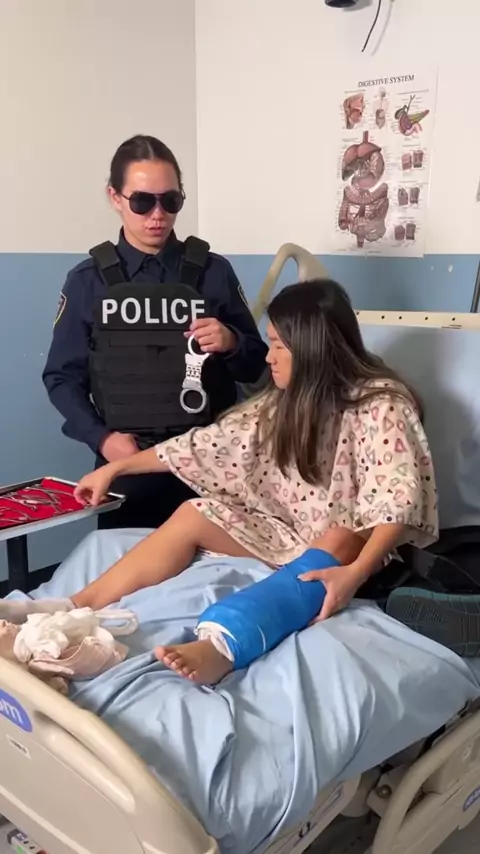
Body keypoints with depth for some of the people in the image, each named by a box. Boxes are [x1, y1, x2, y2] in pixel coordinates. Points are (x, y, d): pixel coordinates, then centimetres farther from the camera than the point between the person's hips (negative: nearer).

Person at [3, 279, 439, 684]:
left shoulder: (381, 405, -17)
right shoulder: (284, 402, 4)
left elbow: (400, 500, -26)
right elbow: (209, 444, 8)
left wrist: (356, 571, -41)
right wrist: (116, 467, 9)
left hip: (353, 544, -6)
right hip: (290, 530, 7)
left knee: (331, 548, -39)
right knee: (193, 515, -11)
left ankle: (221, 647, -64)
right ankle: (76, 608, -20)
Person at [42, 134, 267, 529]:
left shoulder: (214, 272, 2)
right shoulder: (87, 281, 2)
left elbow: (256, 366, 8)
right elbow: (63, 377, 4)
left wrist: (231, 344, -13)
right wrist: (100, 438, -10)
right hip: (126, 461, 0)